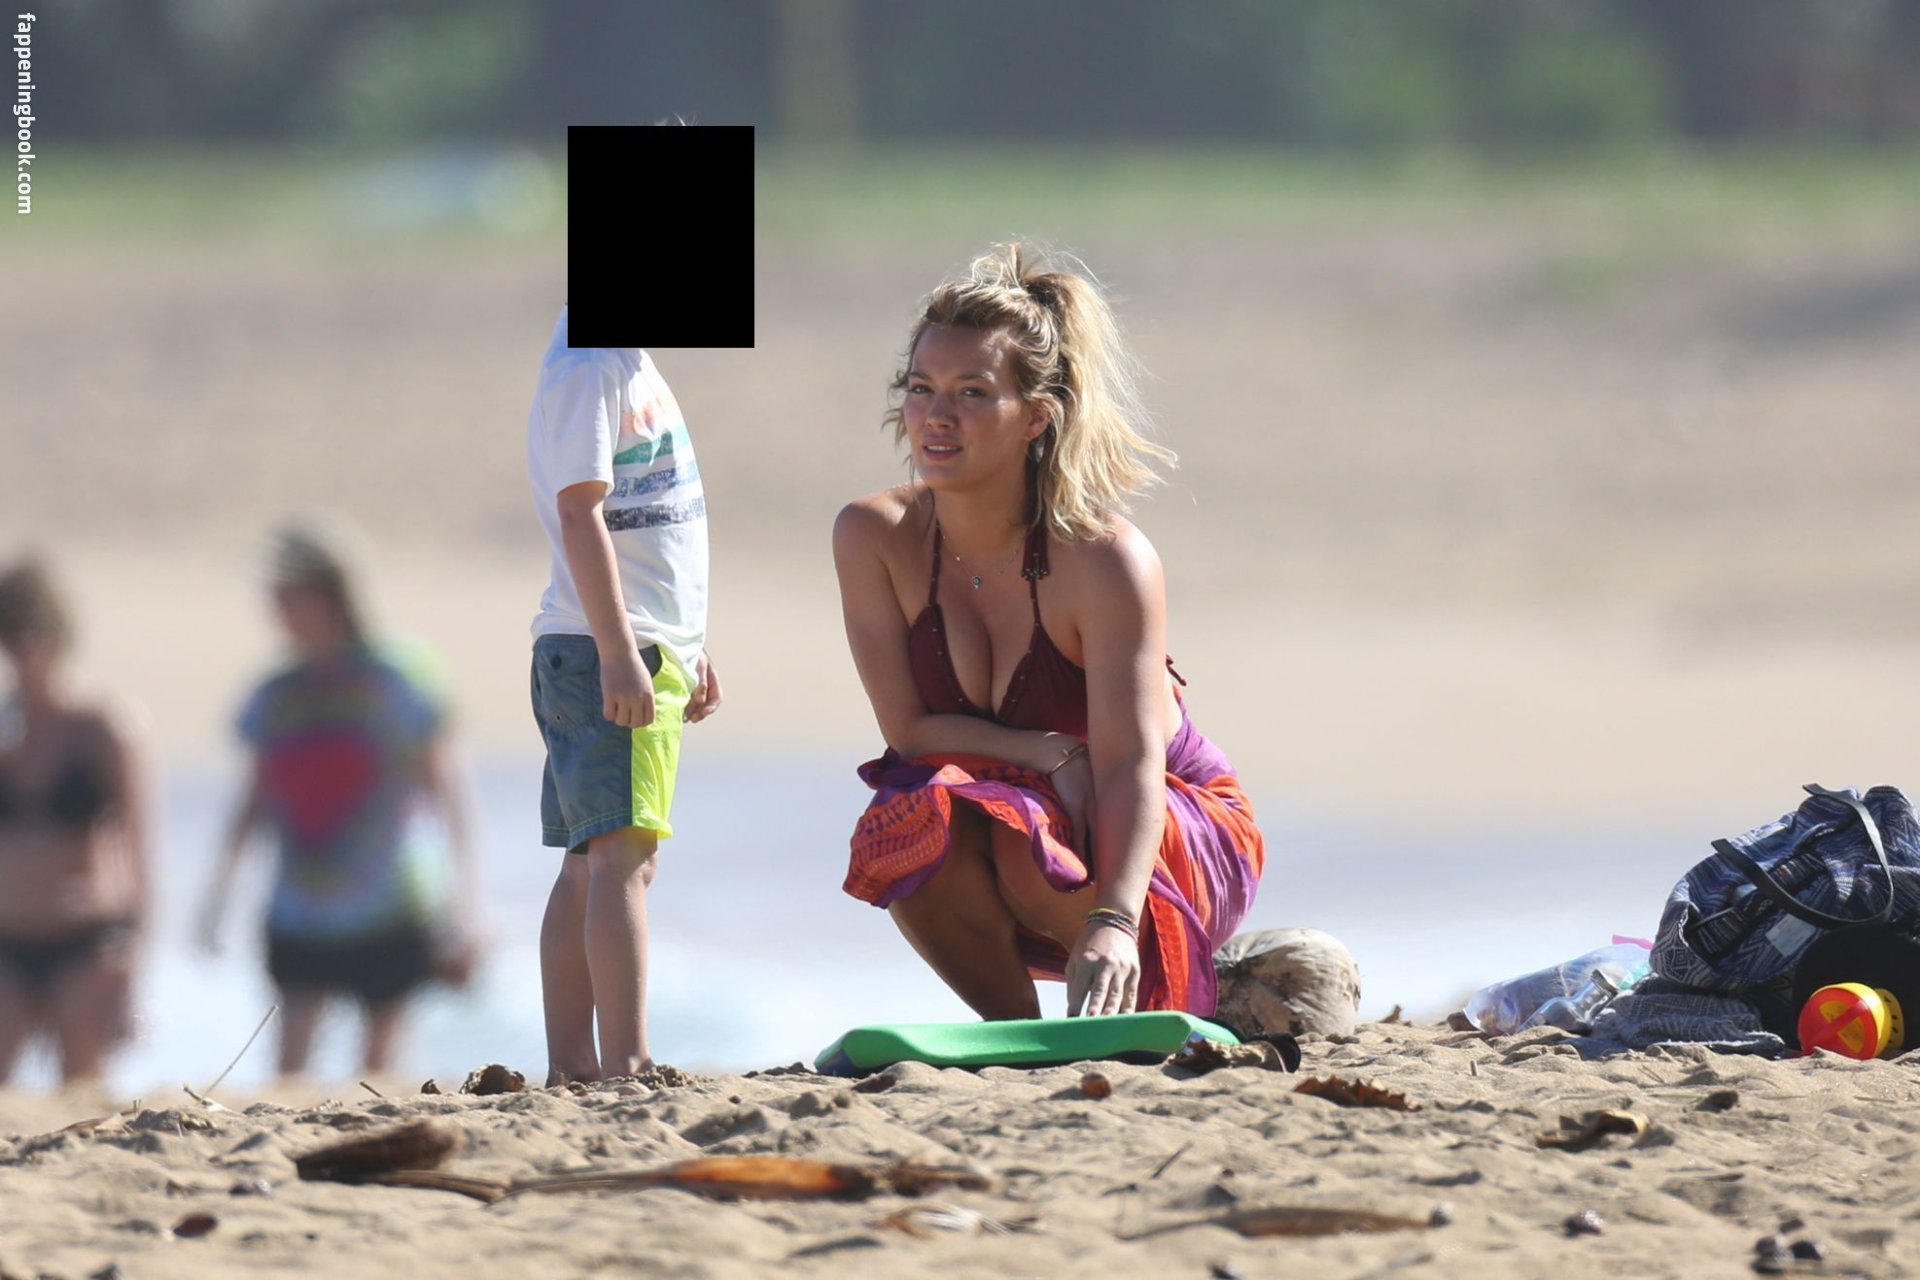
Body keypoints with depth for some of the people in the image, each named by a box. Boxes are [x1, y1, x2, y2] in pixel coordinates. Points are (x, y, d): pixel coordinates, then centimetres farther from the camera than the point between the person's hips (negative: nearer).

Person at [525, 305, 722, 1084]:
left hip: (647, 653, 10)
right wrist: (620, 654, -24)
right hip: (605, 649, -10)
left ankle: (570, 1067, 9)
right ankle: (625, 1066, -20)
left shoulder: (628, 365, 19)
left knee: (594, 865, 8)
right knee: (623, 852, -15)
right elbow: (579, 510, -19)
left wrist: (691, 648, 27)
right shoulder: (587, 368, -12)